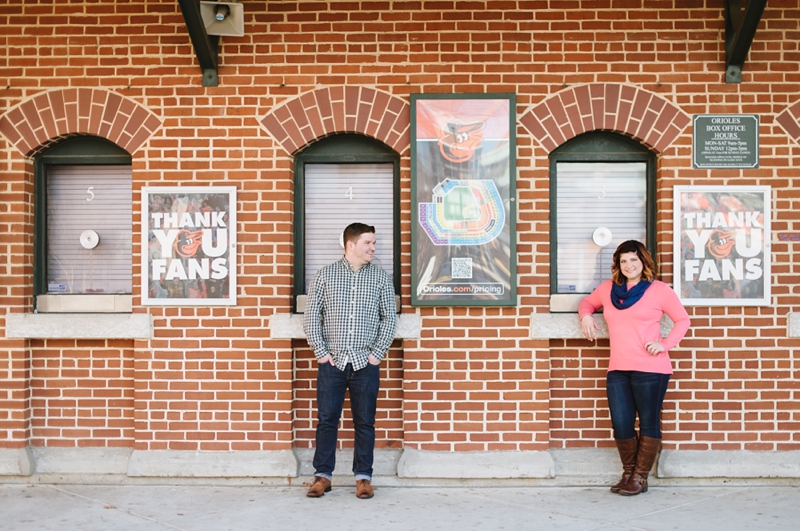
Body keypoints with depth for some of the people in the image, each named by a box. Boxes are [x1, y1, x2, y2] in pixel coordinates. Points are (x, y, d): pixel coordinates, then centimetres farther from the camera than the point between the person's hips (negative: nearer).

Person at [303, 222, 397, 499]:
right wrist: (320, 352, -4)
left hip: (365, 362, 1)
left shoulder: (380, 276, 5)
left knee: (365, 421, 6)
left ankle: (363, 476, 17)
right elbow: (311, 316, 3)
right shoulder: (325, 274, 3)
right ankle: (323, 475, 16)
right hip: (331, 361, 0)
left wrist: (377, 353, -2)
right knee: (326, 419, 4)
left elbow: (389, 317, 5)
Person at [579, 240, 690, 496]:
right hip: (618, 369, 4)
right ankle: (628, 473, 21)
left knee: (648, 423, 2)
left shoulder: (659, 290, 2)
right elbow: (588, 302, 30)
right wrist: (586, 315, 8)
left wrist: (665, 344, -7)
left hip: (650, 369, -4)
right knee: (621, 424, 2)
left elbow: (682, 320, 6)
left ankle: (640, 477, 14)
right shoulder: (608, 288, 14)